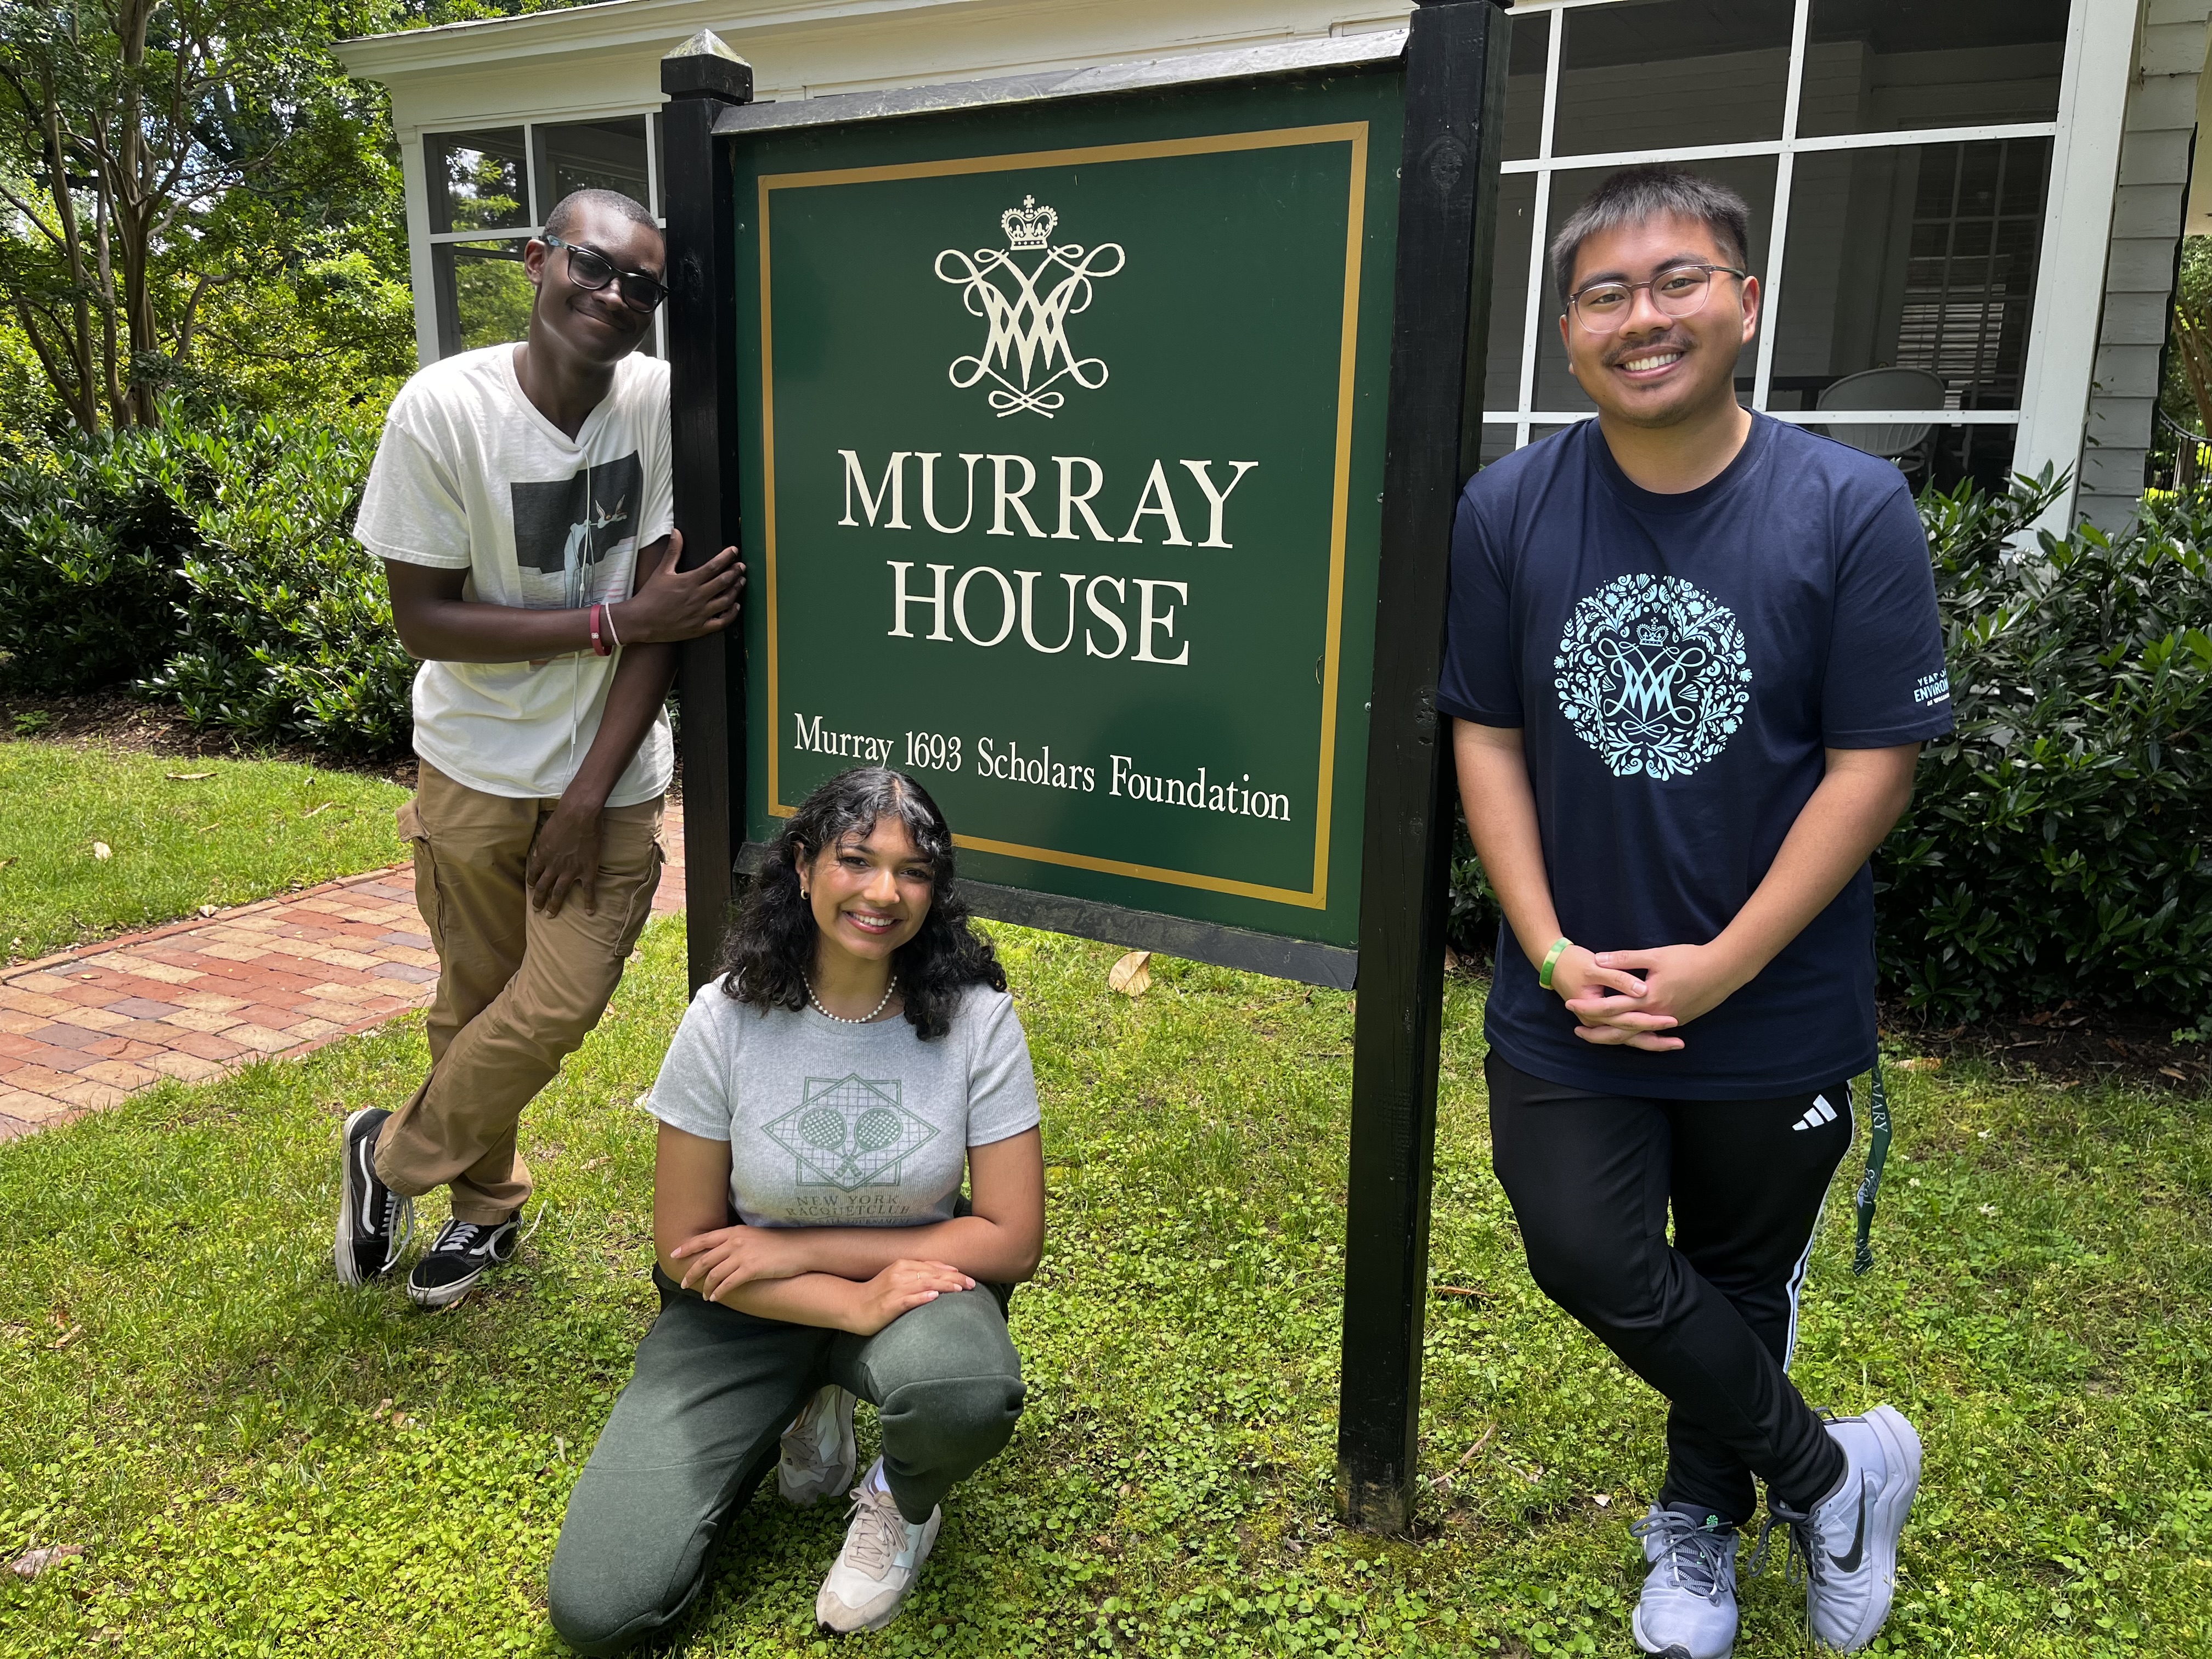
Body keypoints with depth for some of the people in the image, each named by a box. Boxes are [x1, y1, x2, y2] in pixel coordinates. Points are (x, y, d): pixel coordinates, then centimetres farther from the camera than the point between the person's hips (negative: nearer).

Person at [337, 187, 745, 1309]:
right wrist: (617, 622, -22)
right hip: (474, 766, 0)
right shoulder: (444, 408, -15)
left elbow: (667, 606, -11)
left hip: (610, 775, 1)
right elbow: (424, 621, -14)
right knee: (477, 1002, 12)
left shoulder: (663, 402, -12)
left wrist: (589, 795, -13)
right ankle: (486, 1203, 37)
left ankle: (394, 1158, 23)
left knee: (559, 1005, -4)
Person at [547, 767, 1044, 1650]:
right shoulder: (727, 1018, -15)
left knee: (971, 1394, -38)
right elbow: (686, 1245, -10)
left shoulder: (975, 1017, -16)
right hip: (745, 1309, 1)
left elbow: (1010, 1241, -14)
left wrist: (800, 1250, -18)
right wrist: (857, 1307, -25)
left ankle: (903, 1502, 1)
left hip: (916, 1278, -1)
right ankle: (806, 1410, 14)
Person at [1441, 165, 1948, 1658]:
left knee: (1739, 1281, 15)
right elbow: (1485, 734, -1)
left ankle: (1700, 1522, 43)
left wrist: (1718, 967, -16)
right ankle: (1834, 1468, 23)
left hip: (1774, 1014, -1)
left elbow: (1875, 764, -11)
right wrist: (1553, 950, -9)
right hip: (1572, 1002, 2)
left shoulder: (1852, 509, -12)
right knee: (1588, 1256, -4)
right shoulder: (1510, 509, -5)